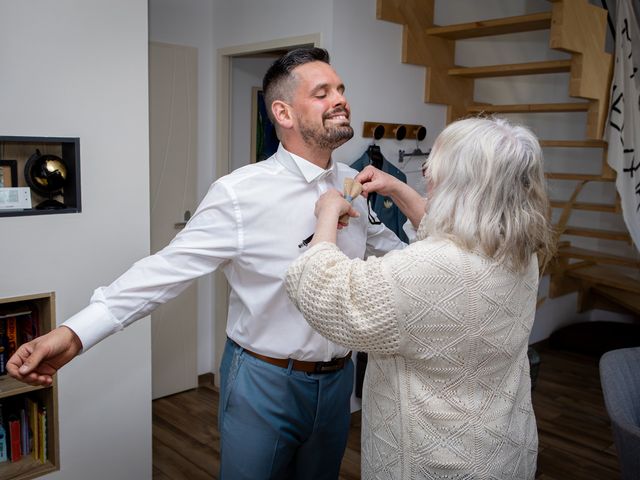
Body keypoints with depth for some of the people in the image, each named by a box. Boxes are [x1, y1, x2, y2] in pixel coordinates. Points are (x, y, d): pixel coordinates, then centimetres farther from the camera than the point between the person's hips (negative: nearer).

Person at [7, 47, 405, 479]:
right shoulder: (240, 194, -19)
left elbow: (390, 248, 14)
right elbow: (168, 268, -22)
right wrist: (74, 333, -28)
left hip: (337, 381, 5)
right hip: (264, 382, -5)